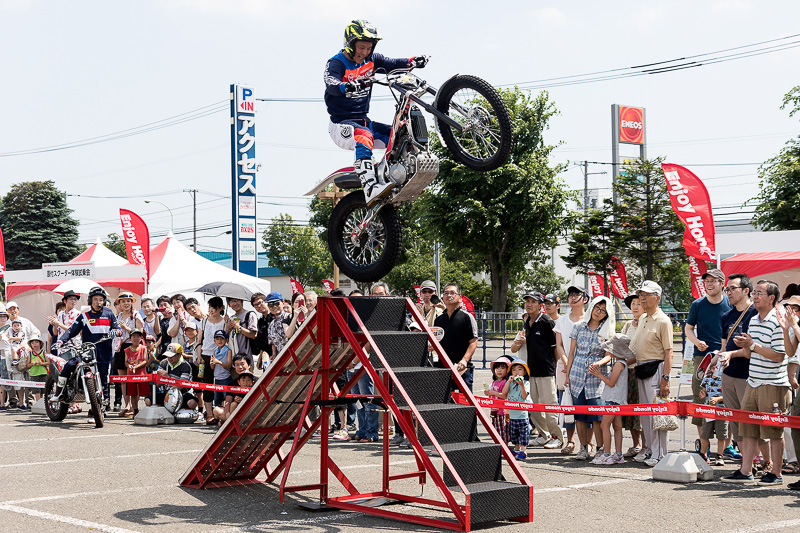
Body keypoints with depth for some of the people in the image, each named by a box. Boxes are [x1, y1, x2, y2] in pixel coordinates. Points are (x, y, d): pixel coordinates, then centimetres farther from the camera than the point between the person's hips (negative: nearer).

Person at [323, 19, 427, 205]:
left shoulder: (371, 60, 11)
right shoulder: (336, 63, -11)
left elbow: (392, 64, 3)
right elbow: (331, 84, -30)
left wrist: (413, 62, -18)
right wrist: (348, 86, -52)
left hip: (363, 120, 8)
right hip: (341, 123, -8)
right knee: (364, 135, -37)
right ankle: (371, 189, -53)